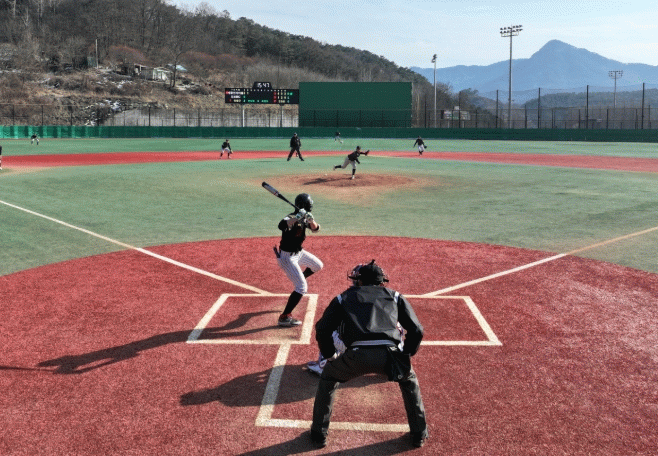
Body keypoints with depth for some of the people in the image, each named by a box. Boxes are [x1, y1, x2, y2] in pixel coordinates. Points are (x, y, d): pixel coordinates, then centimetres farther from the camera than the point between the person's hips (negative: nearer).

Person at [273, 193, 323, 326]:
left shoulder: (304, 218, 0)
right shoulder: (291, 218, -26)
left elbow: (315, 229, -7)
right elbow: (281, 225, -48)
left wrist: (311, 220, -26)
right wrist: (298, 218, -55)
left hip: (299, 252, 9)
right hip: (287, 256, -9)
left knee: (318, 265, 27)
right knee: (302, 287, -17)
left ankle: (300, 278, 51)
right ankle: (284, 317, -16)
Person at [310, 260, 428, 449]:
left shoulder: (344, 297, 25)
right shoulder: (394, 296, 27)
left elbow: (322, 330, 15)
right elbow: (416, 330, 17)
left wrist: (330, 356, 29)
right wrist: (406, 354, 32)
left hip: (356, 356, -1)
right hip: (388, 355, 1)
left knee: (328, 377, 31)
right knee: (409, 380, 34)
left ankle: (319, 433, 33)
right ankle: (419, 434, 37)